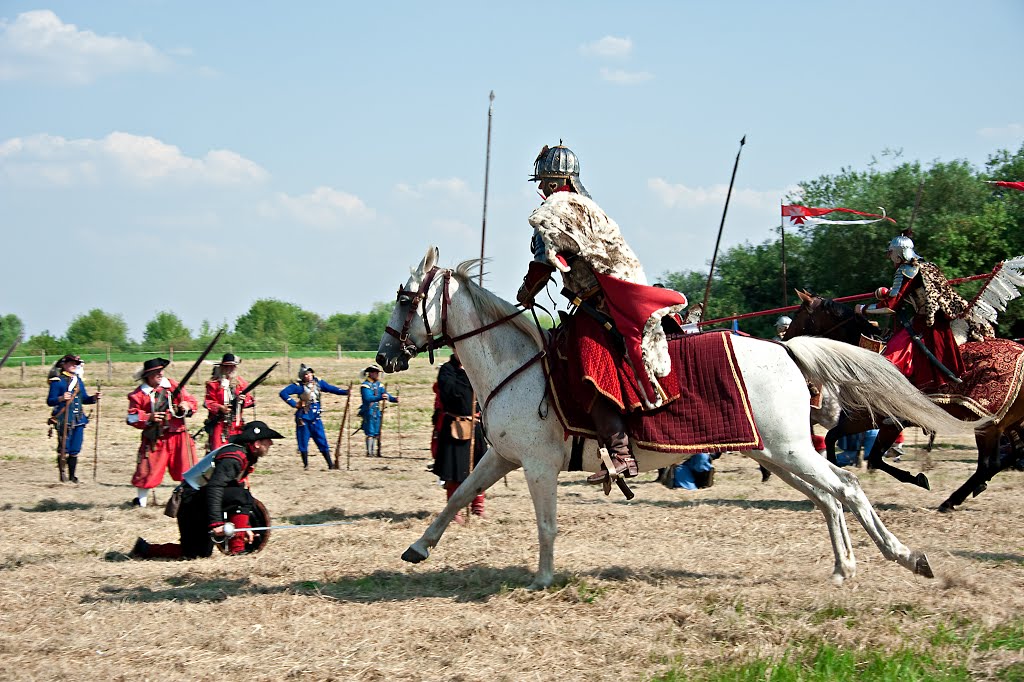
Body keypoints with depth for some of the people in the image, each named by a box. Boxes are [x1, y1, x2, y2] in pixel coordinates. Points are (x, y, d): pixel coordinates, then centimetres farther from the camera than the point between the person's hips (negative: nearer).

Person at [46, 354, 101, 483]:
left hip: (78, 420, 6)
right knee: (64, 448, -4)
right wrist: (61, 398, -26)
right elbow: (50, 401, -7)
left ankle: (72, 475, 16)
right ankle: (62, 473, 8)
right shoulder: (57, 381, -4)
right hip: (64, 421, -6)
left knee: (75, 450, 7)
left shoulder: (78, 380, 15)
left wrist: (94, 398, 1)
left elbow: (84, 399, 20)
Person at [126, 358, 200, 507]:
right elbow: (132, 418, -3)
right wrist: (149, 418, -18)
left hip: (178, 436, 2)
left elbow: (193, 403, 9)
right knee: (147, 471, 0)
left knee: (188, 471, 2)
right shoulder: (138, 394, -2)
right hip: (154, 439, -2)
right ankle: (141, 501, 16)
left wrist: (187, 406, -13)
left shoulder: (173, 386, 6)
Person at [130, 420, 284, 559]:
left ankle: (144, 549, 16)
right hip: (192, 500, -10)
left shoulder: (246, 457, 10)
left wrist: (245, 527, 14)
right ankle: (237, 548, -17)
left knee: (201, 553, 9)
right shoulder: (233, 457, -22)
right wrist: (216, 522, -40)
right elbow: (214, 487, -34)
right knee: (241, 496, -25)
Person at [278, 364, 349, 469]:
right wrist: (293, 404, -16)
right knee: (303, 441, 3)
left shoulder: (318, 383, 4)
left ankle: (330, 463, 3)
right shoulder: (298, 386, -9)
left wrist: (345, 392, -5)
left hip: (315, 417, 3)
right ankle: (306, 464, 13)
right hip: (303, 417, -3)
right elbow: (283, 393, -13)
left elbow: (330, 388, 7)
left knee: (322, 440, 1)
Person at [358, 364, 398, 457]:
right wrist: (380, 398, -39)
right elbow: (368, 398, -25)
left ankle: (375, 452, 17)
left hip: (378, 412, 7)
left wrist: (394, 399, -13)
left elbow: (385, 395, 6)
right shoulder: (365, 385, -11)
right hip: (369, 412, -7)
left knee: (376, 433, 10)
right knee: (370, 433, -8)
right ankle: (369, 452, -5)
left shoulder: (379, 384, 13)